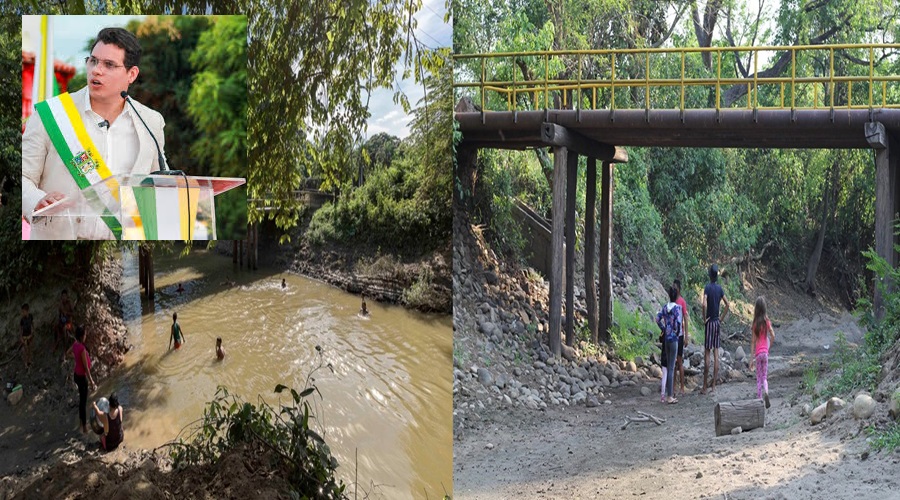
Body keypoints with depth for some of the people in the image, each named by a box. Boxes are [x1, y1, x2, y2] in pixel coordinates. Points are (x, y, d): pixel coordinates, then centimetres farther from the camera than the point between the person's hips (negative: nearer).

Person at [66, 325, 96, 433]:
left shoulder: (75, 345, -4)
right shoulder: (82, 349, -29)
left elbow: (67, 353, 19)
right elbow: (86, 368, -27)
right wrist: (91, 382, -22)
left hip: (77, 375, 9)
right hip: (82, 377, -9)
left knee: (81, 399, 24)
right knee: (83, 401, 3)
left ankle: (81, 419, 39)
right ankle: (84, 426, 12)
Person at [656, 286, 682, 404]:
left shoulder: (665, 307, 5)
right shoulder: (677, 307, -12)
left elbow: (658, 319, 2)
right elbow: (678, 322, -23)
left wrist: (663, 329, 11)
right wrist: (677, 331, -6)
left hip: (666, 338, 6)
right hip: (674, 338, -6)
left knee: (668, 365, 13)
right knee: (671, 367, -3)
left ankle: (669, 394, 19)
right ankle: (670, 396, -1)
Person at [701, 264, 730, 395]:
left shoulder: (707, 287, -11)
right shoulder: (720, 288, 6)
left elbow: (704, 304, -24)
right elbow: (727, 304, 8)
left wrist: (704, 318, -11)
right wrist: (721, 319, 12)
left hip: (710, 322, -5)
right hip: (717, 322, 5)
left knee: (707, 353, -4)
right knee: (716, 353, 6)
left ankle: (705, 387, -3)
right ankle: (714, 385, 8)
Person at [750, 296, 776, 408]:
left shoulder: (755, 323, -6)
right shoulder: (767, 321, -2)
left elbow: (753, 342, -4)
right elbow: (773, 336, -7)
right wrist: (769, 346, 12)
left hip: (757, 353, -1)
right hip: (765, 352, 1)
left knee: (759, 378, 8)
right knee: (764, 377, 11)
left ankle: (760, 400, 5)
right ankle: (766, 392, -17)